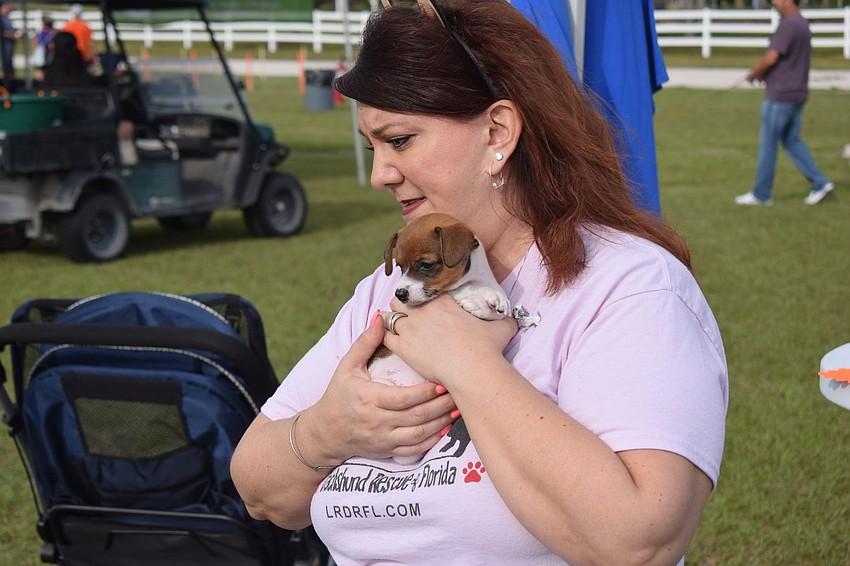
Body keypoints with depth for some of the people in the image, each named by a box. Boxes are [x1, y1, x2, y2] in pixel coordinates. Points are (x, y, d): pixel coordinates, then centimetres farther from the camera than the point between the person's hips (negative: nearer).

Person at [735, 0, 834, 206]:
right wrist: (762, 72, 9)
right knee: (792, 141, 16)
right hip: (797, 93, 9)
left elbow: (771, 57, -22)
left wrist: (754, 74, -4)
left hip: (780, 96, -9)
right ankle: (820, 183, 10)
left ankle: (761, 194, 9)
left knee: (768, 143, 1)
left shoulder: (789, 25, -18)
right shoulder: (802, 24, 13)